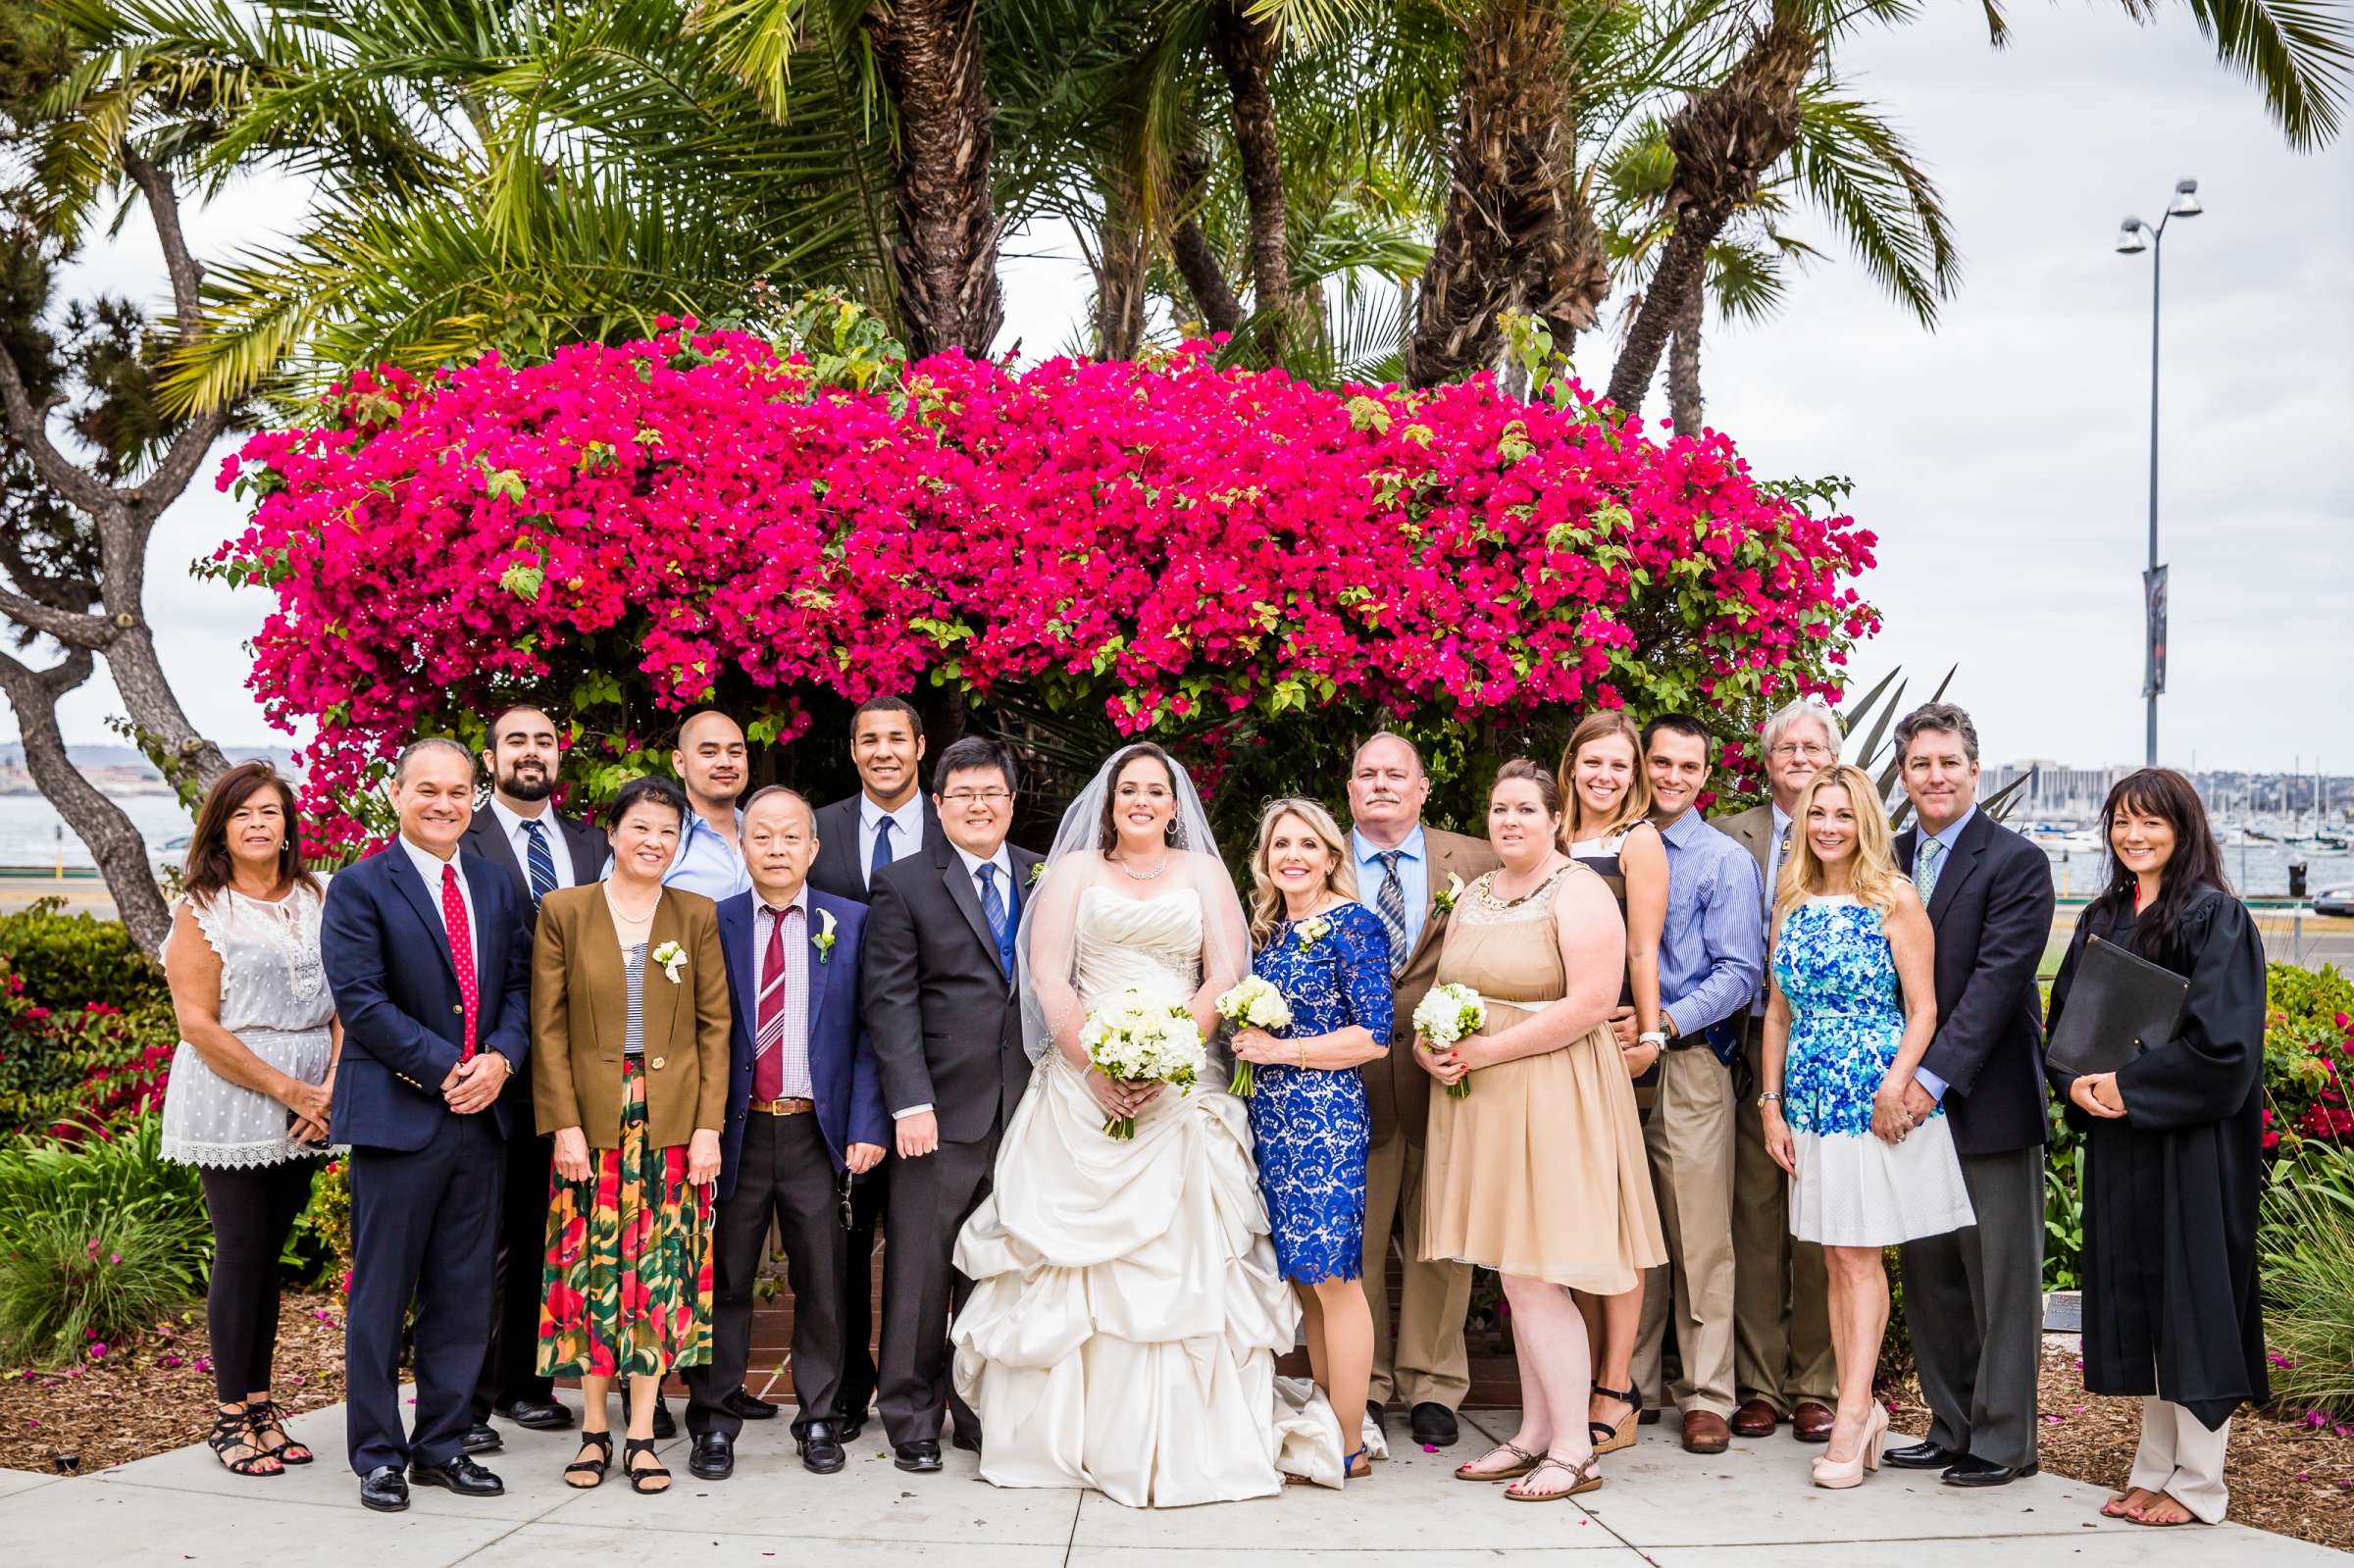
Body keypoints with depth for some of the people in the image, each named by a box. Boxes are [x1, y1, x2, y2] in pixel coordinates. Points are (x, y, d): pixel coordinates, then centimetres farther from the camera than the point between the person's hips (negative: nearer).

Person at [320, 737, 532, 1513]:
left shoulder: (494, 886, 12)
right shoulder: (359, 888, -5)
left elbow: (518, 984, 11)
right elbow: (362, 1001, -12)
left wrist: (499, 1059, -8)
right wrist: (446, 1070, -15)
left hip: (481, 1117, 5)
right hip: (397, 1118, -5)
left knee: (464, 1294, 10)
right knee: (382, 1295, 3)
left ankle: (444, 1444, 20)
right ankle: (378, 1454, 14)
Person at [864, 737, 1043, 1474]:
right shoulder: (904, 883, 1)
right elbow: (891, 1000, -5)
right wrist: (910, 1104, -13)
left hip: (1026, 1109, 3)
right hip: (941, 1112, -3)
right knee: (920, 1271, 2)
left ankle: (983, 1414, 22)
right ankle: (912, 1421, 14)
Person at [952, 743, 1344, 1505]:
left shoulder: (1203, 872, 14)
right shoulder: (1075, 870, 13)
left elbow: (1226, 975, 3)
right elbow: (1047, 975, 2)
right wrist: (1094, 1064, -11)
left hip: (1182, 1089, 0)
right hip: (1083, 1087, 0)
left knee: (1179, 1256, -6)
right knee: (1072, 1254, -3)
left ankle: (1184, 1440, -1)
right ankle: (1067, 1433, 4)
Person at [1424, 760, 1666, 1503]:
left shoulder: (1578, 893, -9)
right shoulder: (1474, 896, 15)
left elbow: (1590, 1003, -19)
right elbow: (1448, 991, 22)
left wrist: (1486, 1050, -17)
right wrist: (1431, 1045, -1)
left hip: (1551, 1099, -7)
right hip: (1483, 1105, 7)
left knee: (1533, 1279, -7)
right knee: (1521, 1281, 10)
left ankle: (1574, 1451, 2)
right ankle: (1535, 1435, 18)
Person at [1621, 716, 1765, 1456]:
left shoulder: (1727, 862, 1)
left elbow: (1739, 972, -6)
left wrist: (1664, 1022, -19)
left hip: (1689, 1062, -3)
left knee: (1701, 1239, -2)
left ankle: (1706, 1396, 6)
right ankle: (1629, 1383, 17)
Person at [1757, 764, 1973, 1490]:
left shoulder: (1894, 899, -4)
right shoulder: (1792, 900, 10)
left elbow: (1923, 1009, -6)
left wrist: (1895, 1087, -19)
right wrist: (1770, 1103, 7)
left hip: (1875, 1096, -5)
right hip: (1811, 1097, 5)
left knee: (1860, 1257, -5)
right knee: (1836, 1261, 7)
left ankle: (1853, 1414, -3)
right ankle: (1859, 1412, 12)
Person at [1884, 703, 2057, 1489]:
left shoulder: (2017, 863, -7)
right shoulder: (1891, 859, 12)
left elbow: (1997, 979, -16)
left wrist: (1935, 1077, -21)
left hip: (1988, 1100, -6)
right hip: (1913, 1099, 6)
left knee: (2001, 1275, 1)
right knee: (1930, 1273, 11)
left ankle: (2003, 1439, 10)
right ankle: (1952, 1428, 22)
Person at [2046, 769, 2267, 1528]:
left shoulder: (2216, 918, -9)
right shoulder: (2100, 918, 12)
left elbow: (2221, 1038, -17)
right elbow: (2063, 1017, 13)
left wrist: (2129, 1085, -16)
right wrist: (2081, 1082, -6)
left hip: (2190, 1139, -7)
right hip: (2117, 1136, 7)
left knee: (2190, 1301, -2)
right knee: (2136, 1301, 10)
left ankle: (2197, 1485, 7)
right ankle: (2153, 1469, 19)